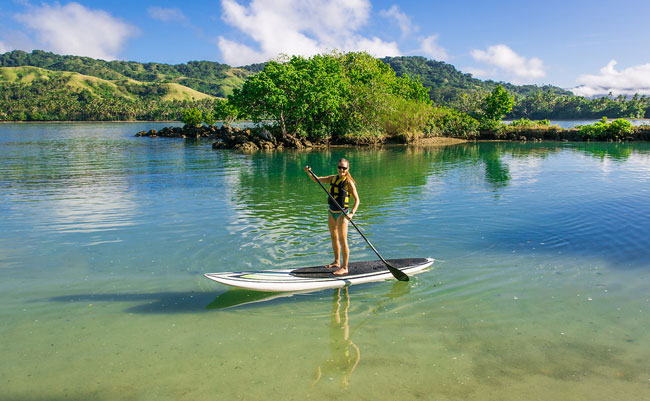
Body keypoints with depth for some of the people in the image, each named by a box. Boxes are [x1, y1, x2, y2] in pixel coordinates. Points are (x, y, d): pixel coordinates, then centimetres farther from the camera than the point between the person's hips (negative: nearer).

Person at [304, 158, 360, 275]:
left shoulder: (349, 182, -12)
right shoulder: (333, 178, 7)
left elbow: (357, 200, -12)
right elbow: (316, 179, 10)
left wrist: (352, 213, -25)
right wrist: (309, 172, -9)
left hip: (342, 213, -7)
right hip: (332, 212, 7)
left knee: (342, 240, -6)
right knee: (334, 237, 17)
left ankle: (344, 268, 1)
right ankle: (337, 262, 32)